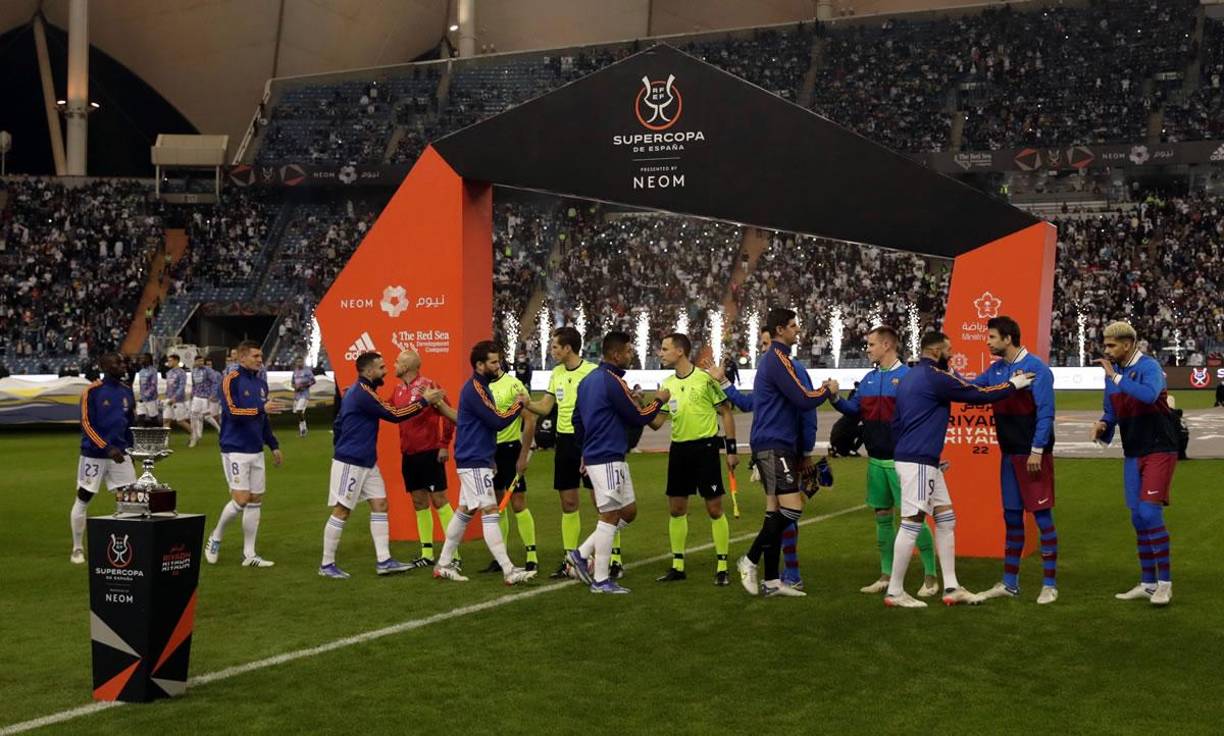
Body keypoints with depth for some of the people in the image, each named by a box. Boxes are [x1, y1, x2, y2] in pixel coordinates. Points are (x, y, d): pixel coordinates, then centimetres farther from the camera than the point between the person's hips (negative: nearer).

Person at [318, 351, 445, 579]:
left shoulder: (354, 391, 13)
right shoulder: (363, 393, -18)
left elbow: (337, 424, 21)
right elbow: (394, 415, -19)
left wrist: (338, 449, 25)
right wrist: (424, 400, -13)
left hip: (367, 462, 10)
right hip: (350, 463, -10)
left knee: (380, 504, 5)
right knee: (341, 511, -3)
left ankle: (383, 560, 5)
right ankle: (326, 565, 4)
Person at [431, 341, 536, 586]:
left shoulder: (479, 387, 15)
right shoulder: (474, 389, -17)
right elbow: (498, 421, -21)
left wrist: (490, 460, 21)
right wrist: (519, 403, -6)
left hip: (475, 461, 10)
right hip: (474, 462, -10)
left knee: (464, 511, 14)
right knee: (489, 512, -12)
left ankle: (443, 565, 21)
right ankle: (509, 571, -15)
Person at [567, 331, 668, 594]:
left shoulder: (588, 380, 13)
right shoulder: (612, 381, -16)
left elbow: (577, 419, 19)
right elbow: (638, 418, -12)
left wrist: (585, 450, 28)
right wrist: (659, 400, 4)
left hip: (595, 455, 10)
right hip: (608, 460, -10)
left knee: (628, 511, 15)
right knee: (610, 517, -2)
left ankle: (583, 554, 15)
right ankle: (601, 580, 3)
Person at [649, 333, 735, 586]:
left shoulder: (705, 378, -9)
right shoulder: (667, 384, 8)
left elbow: (726, 413, -4)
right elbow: (656, 422, 8)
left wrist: (732, 449, -6)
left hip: (705, 447, -6)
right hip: (679, 449, 6)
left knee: (714, 508, -3)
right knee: (676, 509, 8)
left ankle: (722, 568, 5)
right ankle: (677, 566, 18)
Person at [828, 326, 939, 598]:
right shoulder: (869, 379, 11)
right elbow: (854, 409, 13)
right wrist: (835, 399, -1)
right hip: (875, 460, 7)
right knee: (882, 517, 13)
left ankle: (931, 578, 4)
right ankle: (886, 575, 22)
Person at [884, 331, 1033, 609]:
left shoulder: (909, 378, 17)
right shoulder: (934, 376, -11)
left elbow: (896, 421, 21)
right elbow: (977, 394, -9)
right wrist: (1013, 385, 4)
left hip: (923, 461, 10)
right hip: (918, 462, -10)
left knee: (946, 518, 12)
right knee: (912, 523, -7)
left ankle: (951, 588, 13)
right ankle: (895, 592, -4)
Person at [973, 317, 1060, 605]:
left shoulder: (1035, 368, -12)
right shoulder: (996, 369, 9)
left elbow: (1045, 413, -16)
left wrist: (1037, 451, -19)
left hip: (1033, 455, -7)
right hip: (1008, 454, 7)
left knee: (1042, 515, -3)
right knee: (1011, 517, 11)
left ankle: (1050, 584, 2)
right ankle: (1009, 583, 19)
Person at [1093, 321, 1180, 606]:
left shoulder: (1148, 366, -14)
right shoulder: (1113, 371, 9)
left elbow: (1149, 395, -35)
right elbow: (1111, 411, 18)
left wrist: (1116, 377, -30)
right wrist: (1103, 425, -4)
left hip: (1158, 450, -8)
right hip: (1132, 453, 8)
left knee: (1150, 512, -15)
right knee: (1138, 518, 9)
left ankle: (1165, 582, -6)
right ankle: (1148, 583, 18)